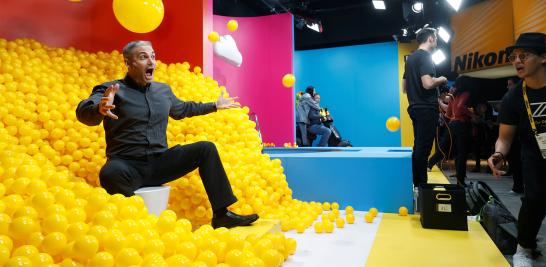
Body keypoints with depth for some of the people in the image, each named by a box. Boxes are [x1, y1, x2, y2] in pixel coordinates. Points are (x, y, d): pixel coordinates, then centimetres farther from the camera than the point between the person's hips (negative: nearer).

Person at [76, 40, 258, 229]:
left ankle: (222, 214, -4)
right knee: (111, 174, -40)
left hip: (160, 163, 6)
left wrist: (214, 106, 39)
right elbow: (83, 111, -24)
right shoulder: (110, 89, -5)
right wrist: (100, 109, -49)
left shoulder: (163, 90, 14)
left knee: (206, 149, -6)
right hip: (127, 165, -5)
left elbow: (182, 109, 33)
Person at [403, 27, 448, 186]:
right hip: (427, 108, -9)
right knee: (423, 148, -7)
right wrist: (441, 80, -5)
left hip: (415, 107, 9)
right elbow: (428, 83, -24)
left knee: (418, 147, 12)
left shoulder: (410, 58, 17)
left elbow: (404, 87, 21)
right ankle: (422, 185, -3)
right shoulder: (425, 56, -10)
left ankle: (417, 183, 18)